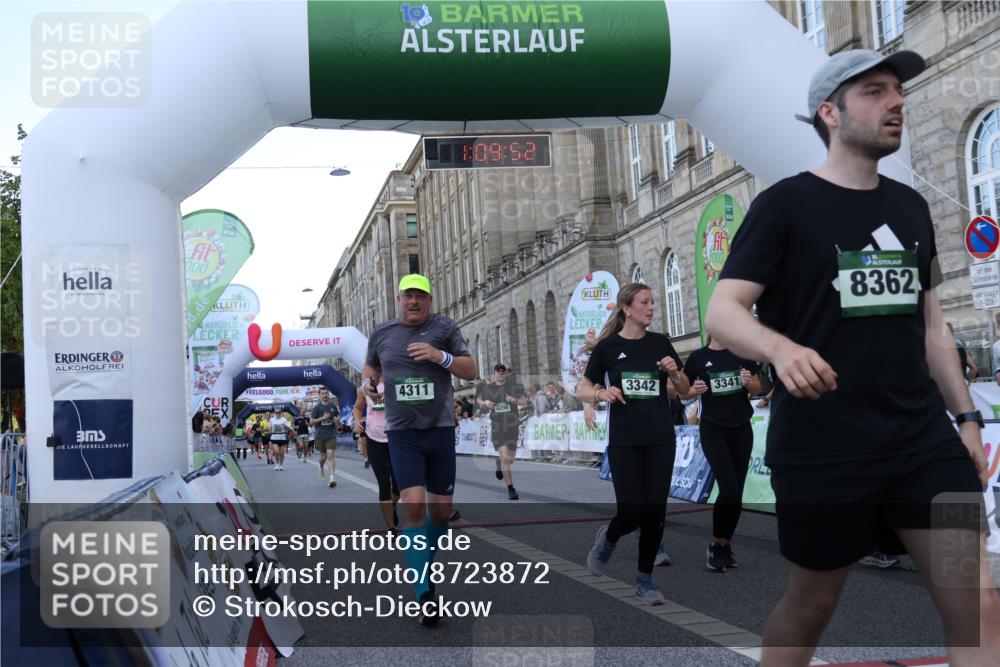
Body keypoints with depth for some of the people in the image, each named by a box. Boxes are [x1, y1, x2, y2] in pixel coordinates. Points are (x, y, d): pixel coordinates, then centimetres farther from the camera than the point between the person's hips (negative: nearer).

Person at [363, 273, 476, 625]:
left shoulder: (444, 327, 1)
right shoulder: (382, 332, 7)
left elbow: (471, 371, -1)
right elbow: (371, 365, 25)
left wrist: (441, 356, -18)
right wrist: (366, 382, 2)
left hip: (440, 429, 1)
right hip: (402, 432, -1)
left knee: (441, 510, 7)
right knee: (413, 505, -16)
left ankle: (425, 563, 37)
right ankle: (424, 595, -11)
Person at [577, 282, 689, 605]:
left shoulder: (660, 343, 6)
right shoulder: (607, 346, -1)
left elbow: (684, 390, 11)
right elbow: (581, 390, 4)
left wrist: (674, 372, -9)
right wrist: (602, 394, -16)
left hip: (661, 440, 3)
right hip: (624, 442, -2)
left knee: (655, 512, 1)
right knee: (631, 512, -7)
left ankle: (644, 579, 16)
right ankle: (608, 538, 27)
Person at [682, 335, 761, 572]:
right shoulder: (698, 357, -2)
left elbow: (757, 388, 11)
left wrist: (749, 382, -11)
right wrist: (695, 390, -15)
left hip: (741, 429, 3)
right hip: (713, 430, -3)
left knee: (737, 493, 4)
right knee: (729, 490, -15)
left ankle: (726, 545, 19)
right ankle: (715, 545, 2)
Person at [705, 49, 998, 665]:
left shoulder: (911, 206, 13)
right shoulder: (785, 203, -5)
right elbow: (722, 312, -14)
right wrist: (782, 348, -34)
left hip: (925, 441, 5)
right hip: (822, 451, -5)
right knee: (811, 605, 11)